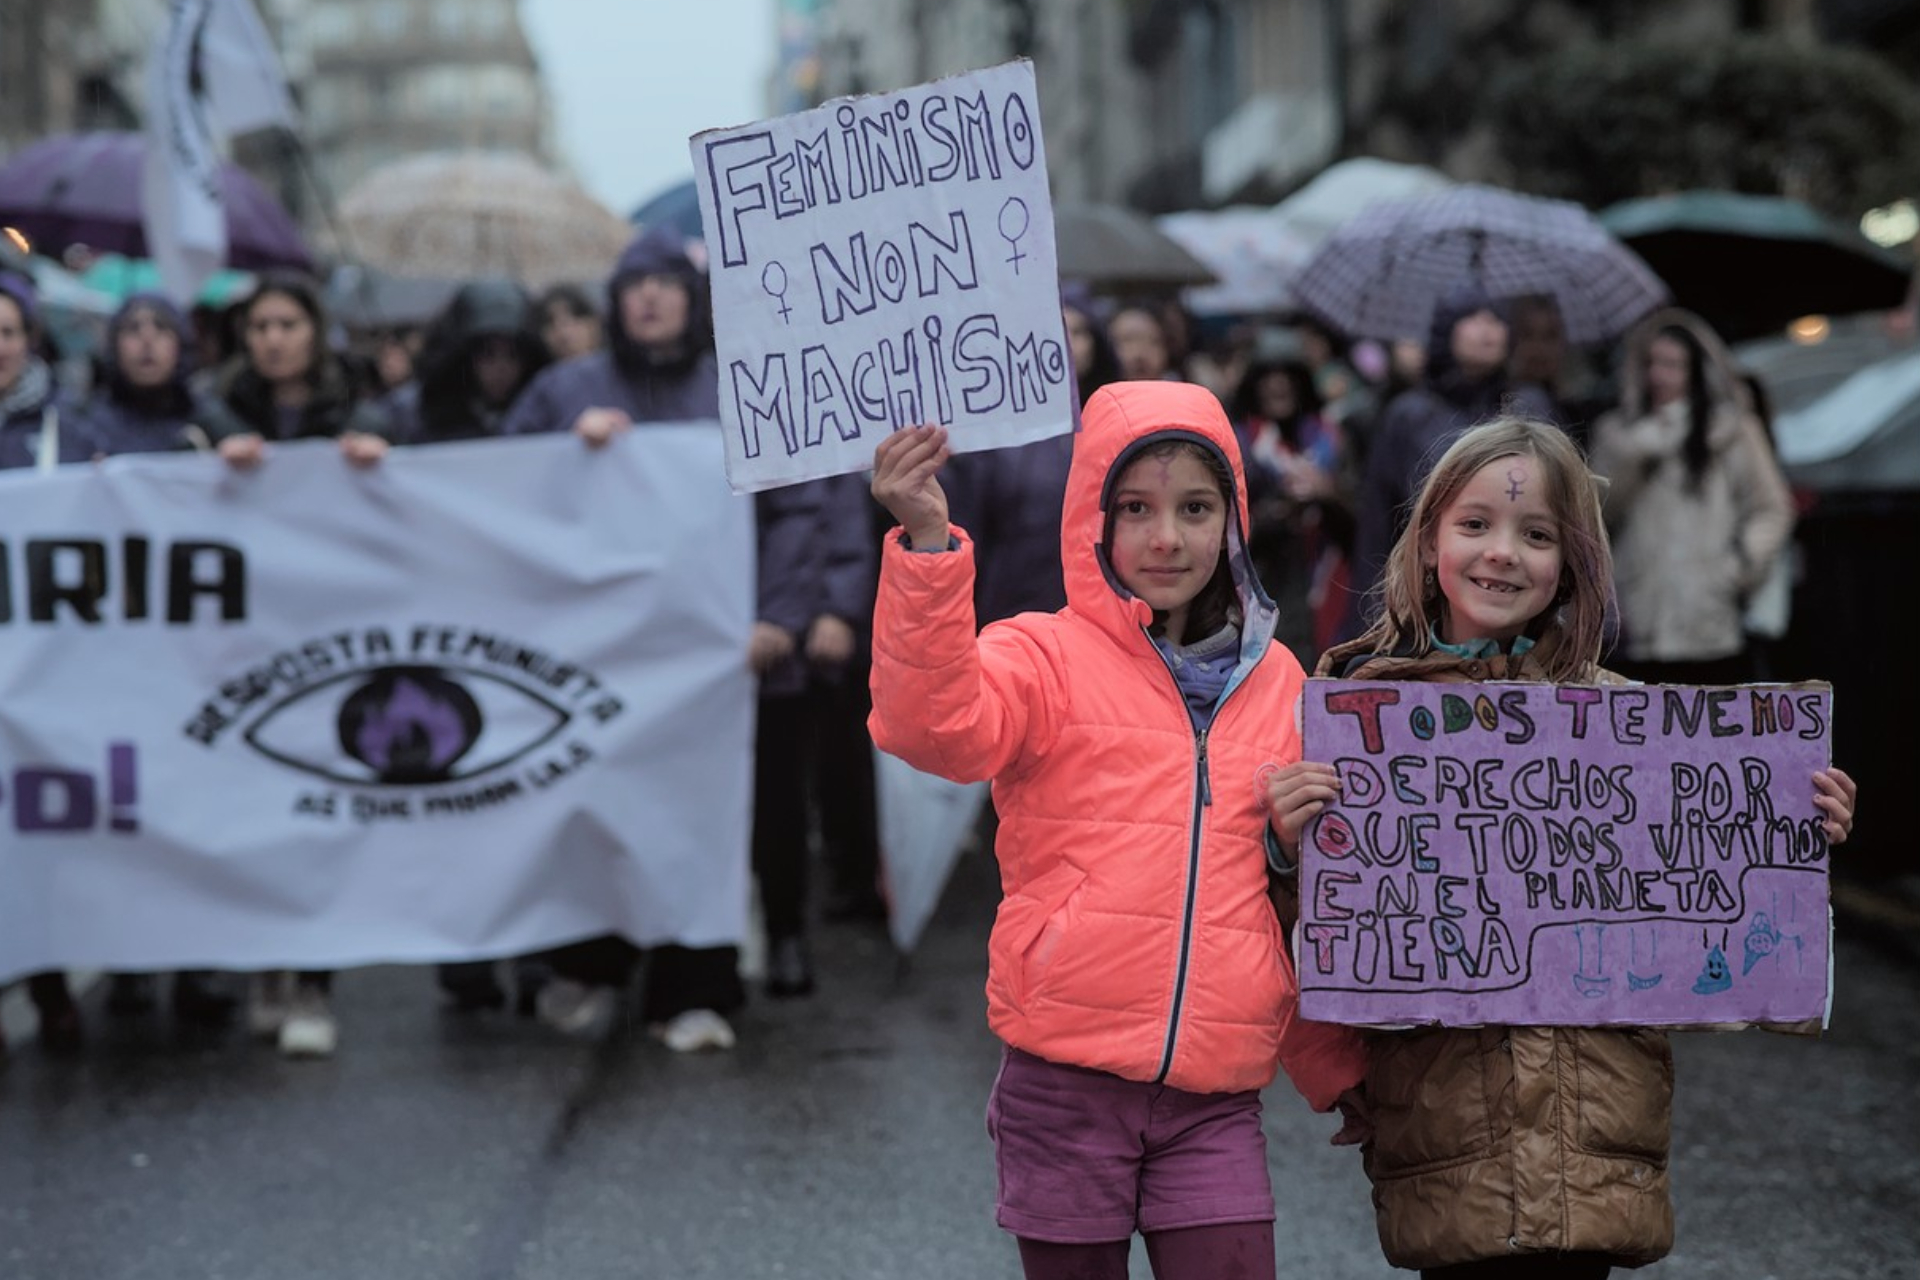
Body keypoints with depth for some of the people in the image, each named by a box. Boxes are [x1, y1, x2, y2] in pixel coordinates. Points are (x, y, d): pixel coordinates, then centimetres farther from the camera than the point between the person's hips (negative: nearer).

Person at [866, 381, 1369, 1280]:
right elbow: (934, 725, -24)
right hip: (1067, 1079, -2)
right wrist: (927, 544, -36)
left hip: (1216, 1095, 3)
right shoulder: (1047, 656, -2)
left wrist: (1334, 1067, 21)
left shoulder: (1274, 681, 10)